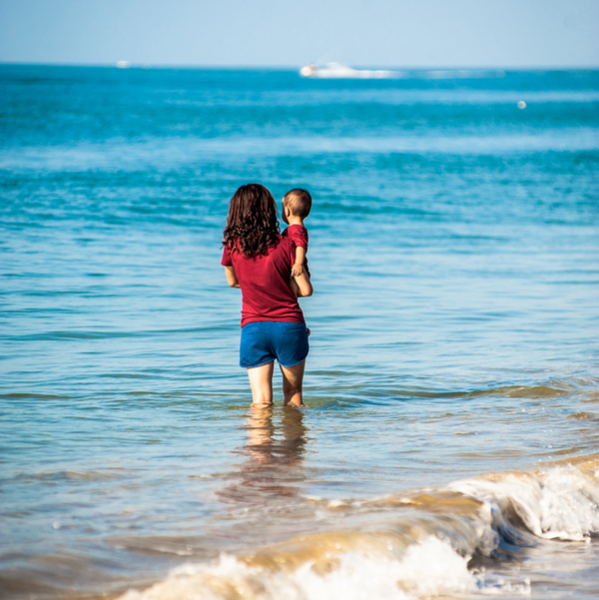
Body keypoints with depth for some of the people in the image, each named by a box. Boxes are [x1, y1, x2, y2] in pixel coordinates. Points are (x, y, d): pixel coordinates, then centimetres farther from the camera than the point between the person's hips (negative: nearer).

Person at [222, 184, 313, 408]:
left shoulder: (232, 246, -4)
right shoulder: (285, 245, -9)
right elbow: (305, 290, -5)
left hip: (253, 328, 1)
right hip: (289, 325, -1)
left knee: (261, 402, 0)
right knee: (293, 396, 17)